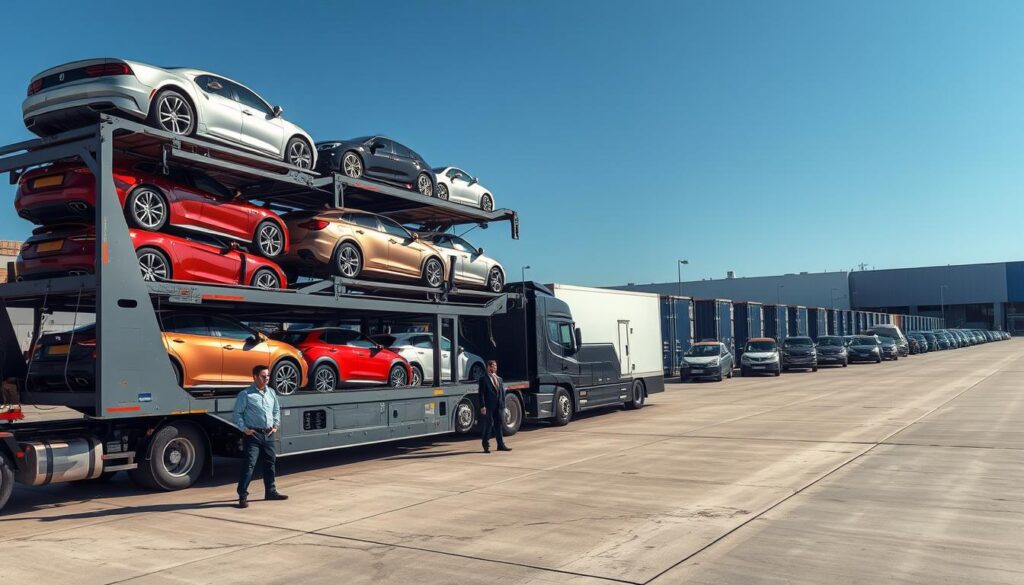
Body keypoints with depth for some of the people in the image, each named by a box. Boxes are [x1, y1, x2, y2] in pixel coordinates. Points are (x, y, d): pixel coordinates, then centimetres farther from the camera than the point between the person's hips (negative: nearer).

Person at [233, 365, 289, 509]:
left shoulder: (271, 392, 10)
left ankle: (270, 491, 27)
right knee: (249, 464, -9)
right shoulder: (246, 394, -9)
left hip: (268, 434, 7)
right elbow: (237, 413, -7)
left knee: (270, 462, 14)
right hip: (253, 434, -6)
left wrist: (276, 425, 12)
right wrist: (244, 429, -12)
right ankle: (243, 495, -5)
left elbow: (276, 410, 21)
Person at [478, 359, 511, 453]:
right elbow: (481, 393, -8)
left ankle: (501, 445, 16)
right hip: (489, 406, -6)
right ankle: (486, 446, 7)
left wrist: (503, 405, 9)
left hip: (499, 406, 6)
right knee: (488, 425, -2)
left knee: (499, 424, 8)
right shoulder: (483, 379, -3)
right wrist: (482, 406, -16)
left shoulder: (499, 379, 18)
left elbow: (502, 392, 17)